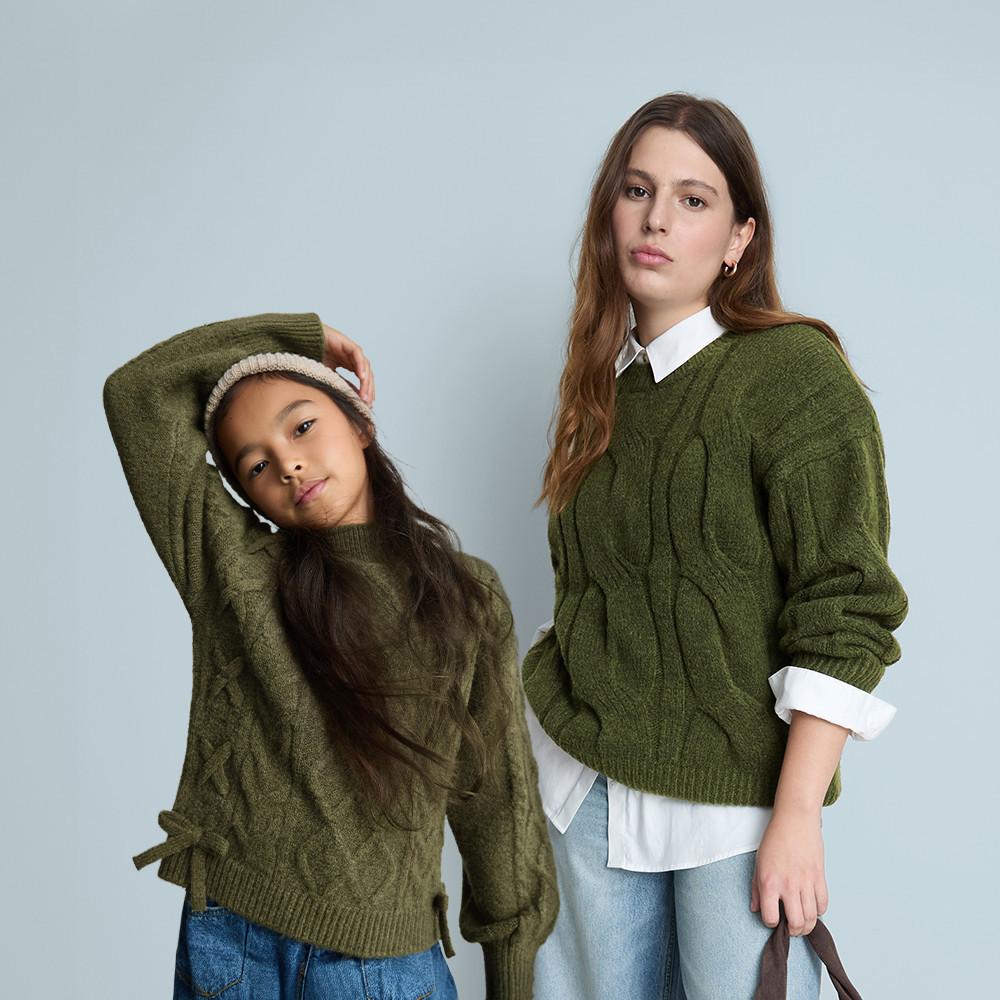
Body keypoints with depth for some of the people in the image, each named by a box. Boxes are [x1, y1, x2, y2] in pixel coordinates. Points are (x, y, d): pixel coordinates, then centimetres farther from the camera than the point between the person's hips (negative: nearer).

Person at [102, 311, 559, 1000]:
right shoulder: (233, 573, -1)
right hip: (230, 943, 0)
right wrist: (299, 335, 3)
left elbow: (497, 800, 4)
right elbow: (138, 390, -5)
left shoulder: (469, 599, 0)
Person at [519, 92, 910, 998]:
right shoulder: (607, 381, 8)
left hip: (734, 798, -5)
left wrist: (797, 817, -17)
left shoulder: (795, 371, -12)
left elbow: (845, 611, -15)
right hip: (586, 784, 6)